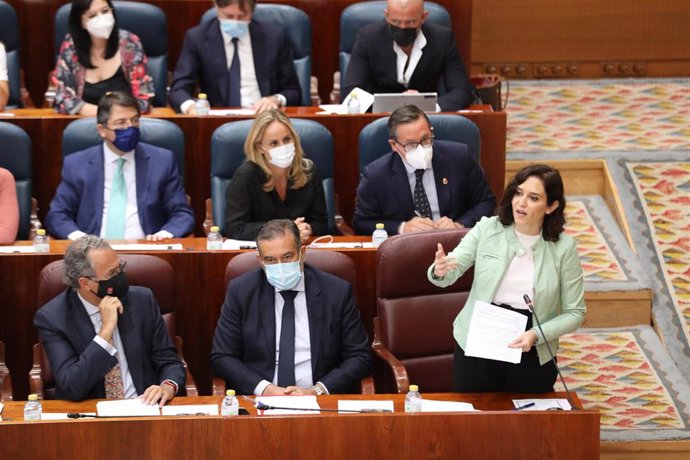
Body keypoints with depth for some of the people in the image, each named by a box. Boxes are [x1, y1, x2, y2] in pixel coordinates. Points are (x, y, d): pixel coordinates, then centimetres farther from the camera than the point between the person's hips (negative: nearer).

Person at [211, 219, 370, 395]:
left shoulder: (337, 292, 3)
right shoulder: (241, 291, 4)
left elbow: (358, 357, 4)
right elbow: (221, 357, 5)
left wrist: (317, 391, -12)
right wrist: (264, 388, -12)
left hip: (320, 401, 0)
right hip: (259, 401, 0)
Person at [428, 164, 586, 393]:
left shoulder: (563, 247, -7)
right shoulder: (487, 229, -5)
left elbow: (574, 313, -4)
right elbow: (451, 272, -13)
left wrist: (536, 335, -18)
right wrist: (439, 271, -37)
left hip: (531, 355, -1)